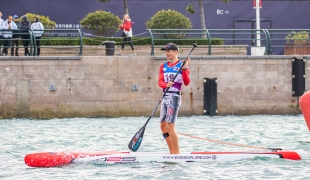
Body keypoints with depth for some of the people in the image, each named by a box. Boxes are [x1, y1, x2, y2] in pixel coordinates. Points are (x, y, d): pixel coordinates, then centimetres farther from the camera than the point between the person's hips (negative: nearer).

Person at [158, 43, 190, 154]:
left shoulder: (182, 65, -3)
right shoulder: (163, 66, 15)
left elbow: (187, 83, -10)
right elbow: (160, 82, 5)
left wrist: (185, 69, -22)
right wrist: (166, 84, -17)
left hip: (174, 96, -7)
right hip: (165, 97, 7)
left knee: (170, 126, -14)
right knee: (163, 126, 8)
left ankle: (177, 154, -10)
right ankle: (172, 153, 16)